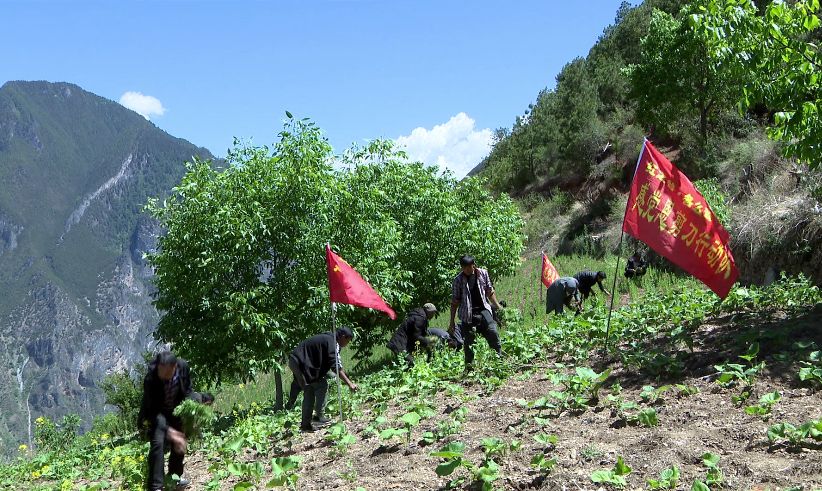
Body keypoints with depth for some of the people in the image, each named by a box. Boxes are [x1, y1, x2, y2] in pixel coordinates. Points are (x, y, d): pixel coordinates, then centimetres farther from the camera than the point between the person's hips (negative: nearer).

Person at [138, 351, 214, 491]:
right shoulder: (150, 380, -37)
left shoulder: (183, 366, -26)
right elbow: (153, 411, -34)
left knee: (179, 444, 14)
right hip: (156, 413, -5)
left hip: (175, 411, 5)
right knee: (158, 443, -22)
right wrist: (169, 431, -43)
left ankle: (175, 476, 38)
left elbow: (187, 390, -6)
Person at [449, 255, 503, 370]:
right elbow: (455, 301, 1)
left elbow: (489, 291, 17)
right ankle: (469, 365, 9)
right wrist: (452, 321, 1)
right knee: (468, 340, 0)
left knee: (492, 332, -15)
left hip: (483, 309, 1)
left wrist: (498, 306, 13)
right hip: (467, 314, -1)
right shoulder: (458, 280, -3)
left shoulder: (483, 273, 3)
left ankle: (499, 356, -5)